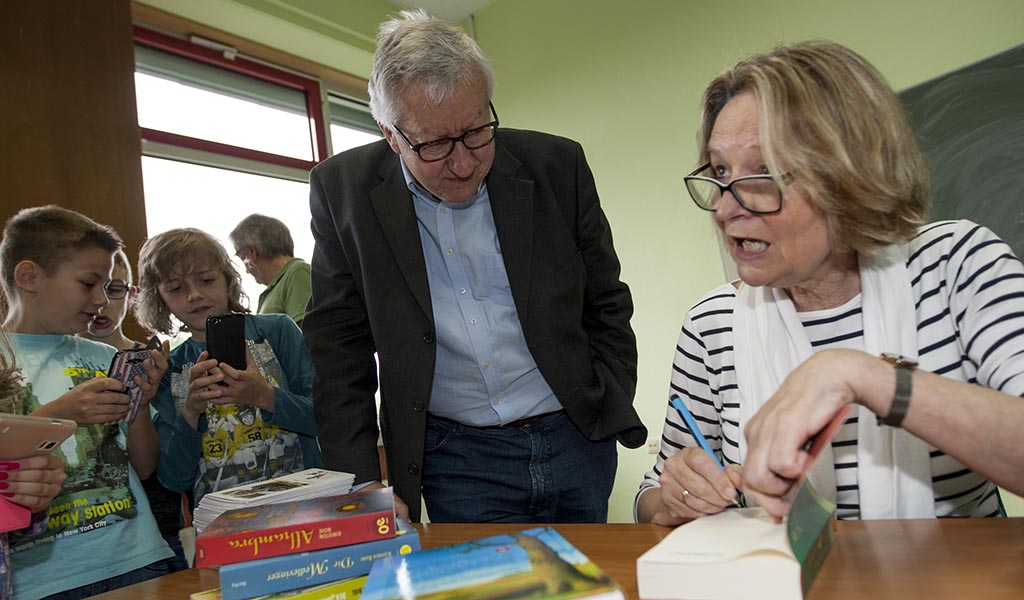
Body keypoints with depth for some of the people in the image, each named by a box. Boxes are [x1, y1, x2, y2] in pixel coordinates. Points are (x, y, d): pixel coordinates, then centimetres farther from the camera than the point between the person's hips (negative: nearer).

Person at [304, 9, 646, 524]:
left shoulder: (556, 166, -4)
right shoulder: (343, 190, -6)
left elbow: (607, 305, 5)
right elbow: (338, 346, -1)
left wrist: (613, 418, -1)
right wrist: (360, 487, -4)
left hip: (578, 439, 2)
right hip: (456, 461, -1)